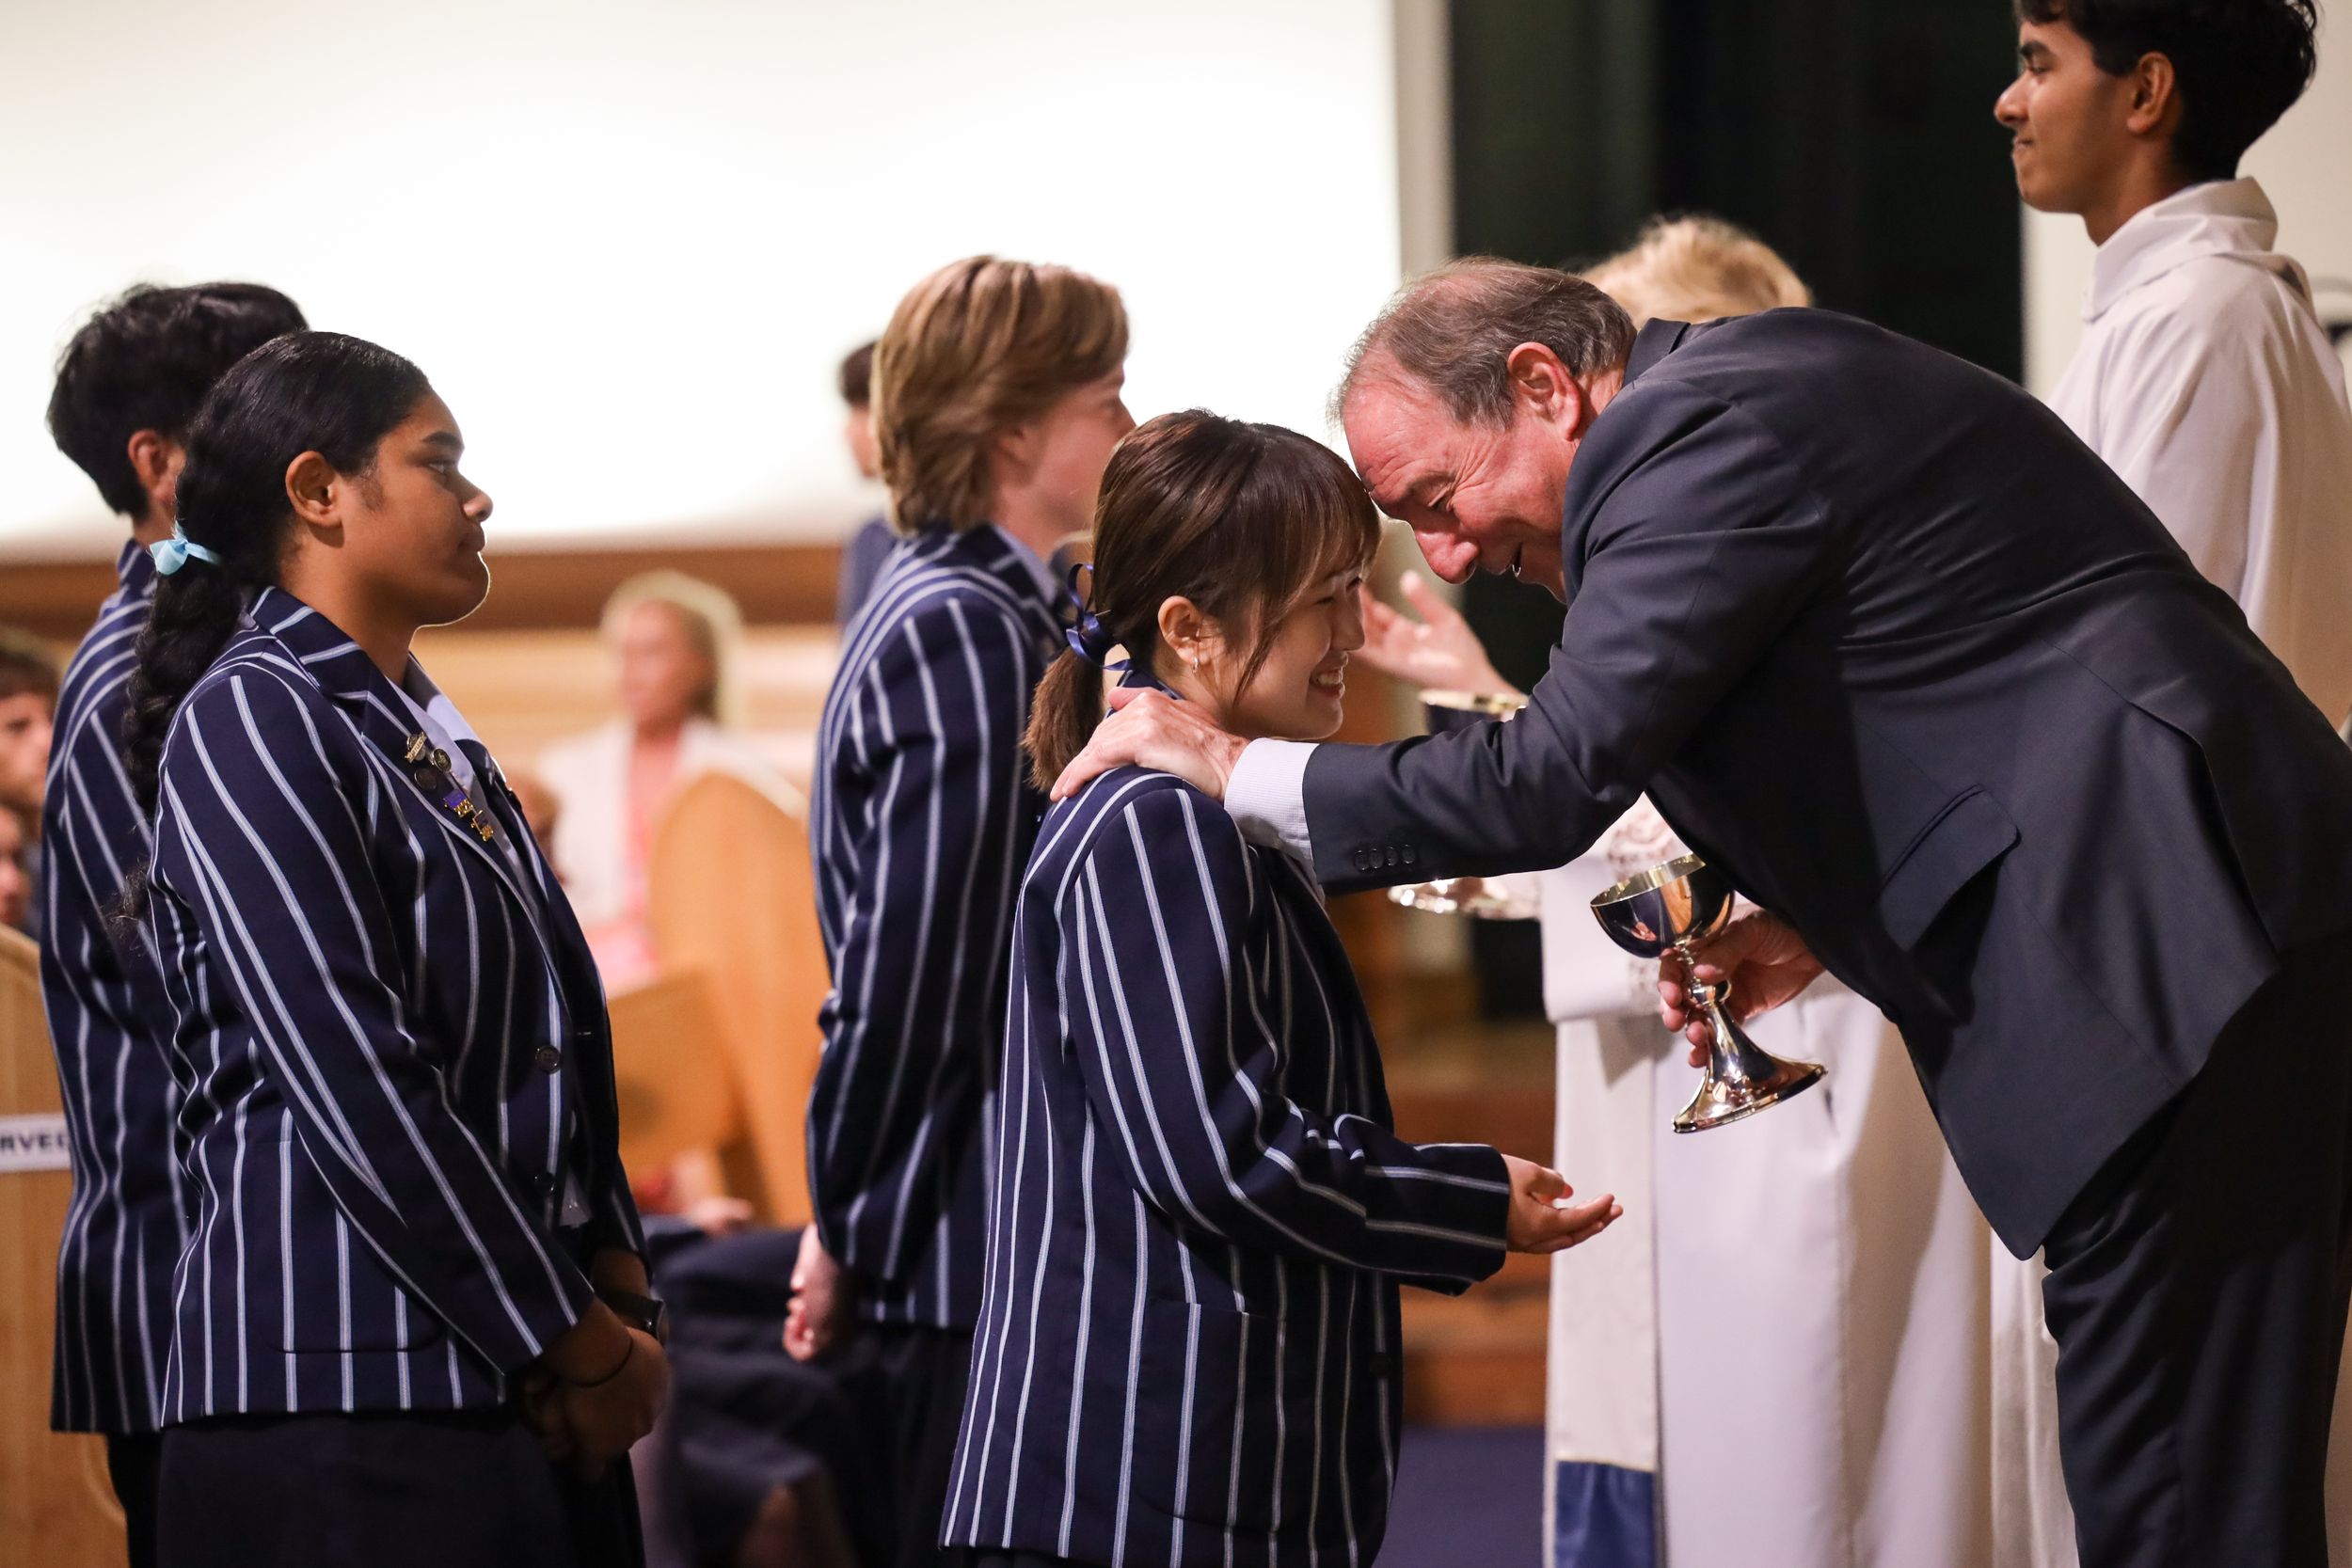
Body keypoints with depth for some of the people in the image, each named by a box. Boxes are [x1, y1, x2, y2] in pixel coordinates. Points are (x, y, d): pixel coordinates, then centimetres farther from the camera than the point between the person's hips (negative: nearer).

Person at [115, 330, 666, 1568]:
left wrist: (615, 1295, 3)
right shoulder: (249, 721, -7)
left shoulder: (430, 735, 20)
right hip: (349, 1396, -8)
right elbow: (351, 1084, -16)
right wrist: (574, 1342, -12)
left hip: (521, 1395, 8)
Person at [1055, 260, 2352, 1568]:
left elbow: (1553, 780, -18)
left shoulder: (1695, 430, -12)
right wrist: (1826, 919, 14)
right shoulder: (1775, 390, 19)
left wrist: (1233, 770, -6)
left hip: (2176, 957, -10)